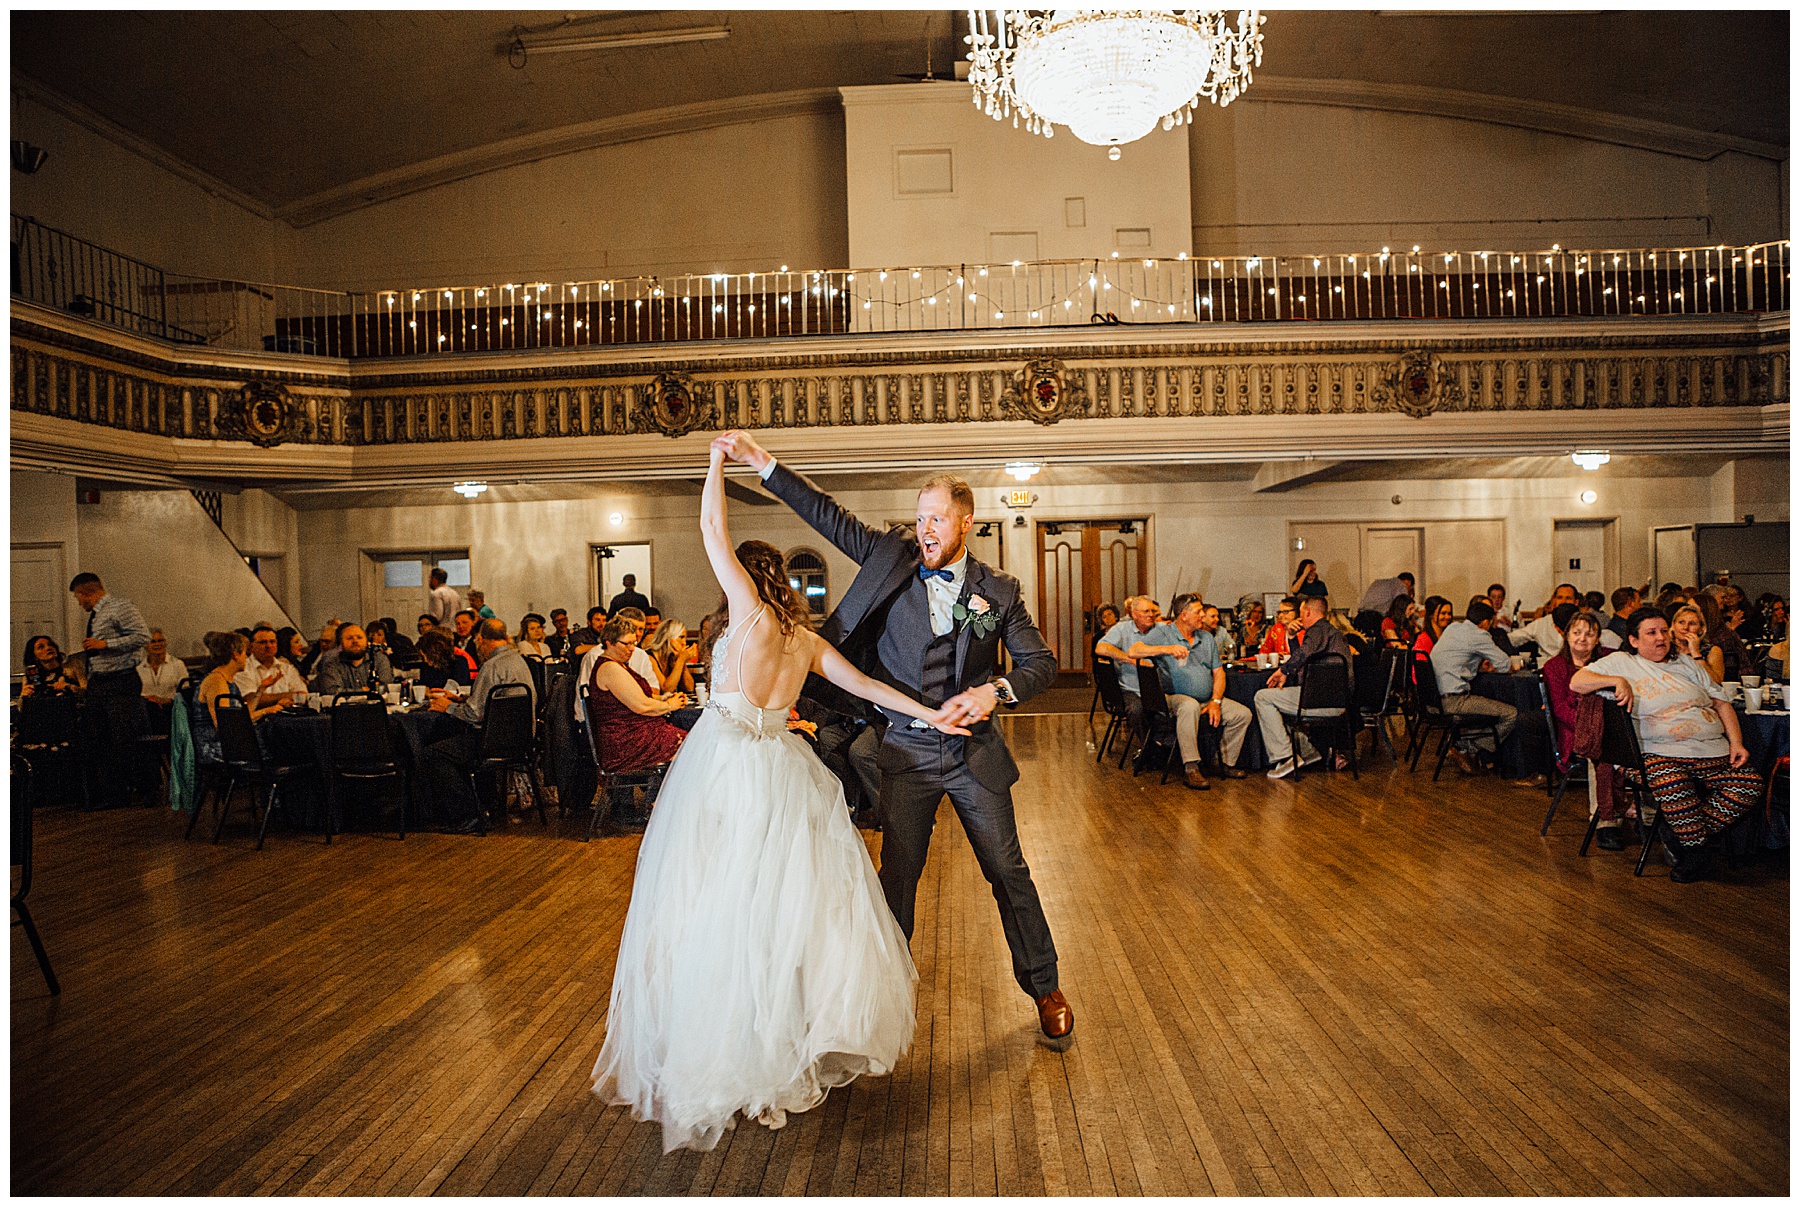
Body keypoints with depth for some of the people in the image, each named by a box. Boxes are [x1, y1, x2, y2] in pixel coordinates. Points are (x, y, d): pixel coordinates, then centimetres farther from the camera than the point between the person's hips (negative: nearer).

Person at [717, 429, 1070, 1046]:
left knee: (1008, 872, 7)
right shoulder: (893, 558, -1)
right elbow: (830, 517, -3)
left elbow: (1041, 662, -1)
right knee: (897, 874, 10)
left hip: (974, 749, -1)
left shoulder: (998, 589, -3)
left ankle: (1044, 988, 25)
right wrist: (763, 464, -10)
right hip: (908, 750, 1)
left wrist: (994, 690, -20)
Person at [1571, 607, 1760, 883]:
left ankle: (1691, 839, -5)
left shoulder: (1685, 662, 23)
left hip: (1714, 750, 5)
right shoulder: (1621, 662, 9)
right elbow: (1576, 682, -3)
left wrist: (1736, 742, 7)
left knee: (1750, 785, -21)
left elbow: (1721, 702, 21)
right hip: (1663, 752, -5)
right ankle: (1694, 852, -13)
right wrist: (1618, 681, -15)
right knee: (1670, 784, -37)